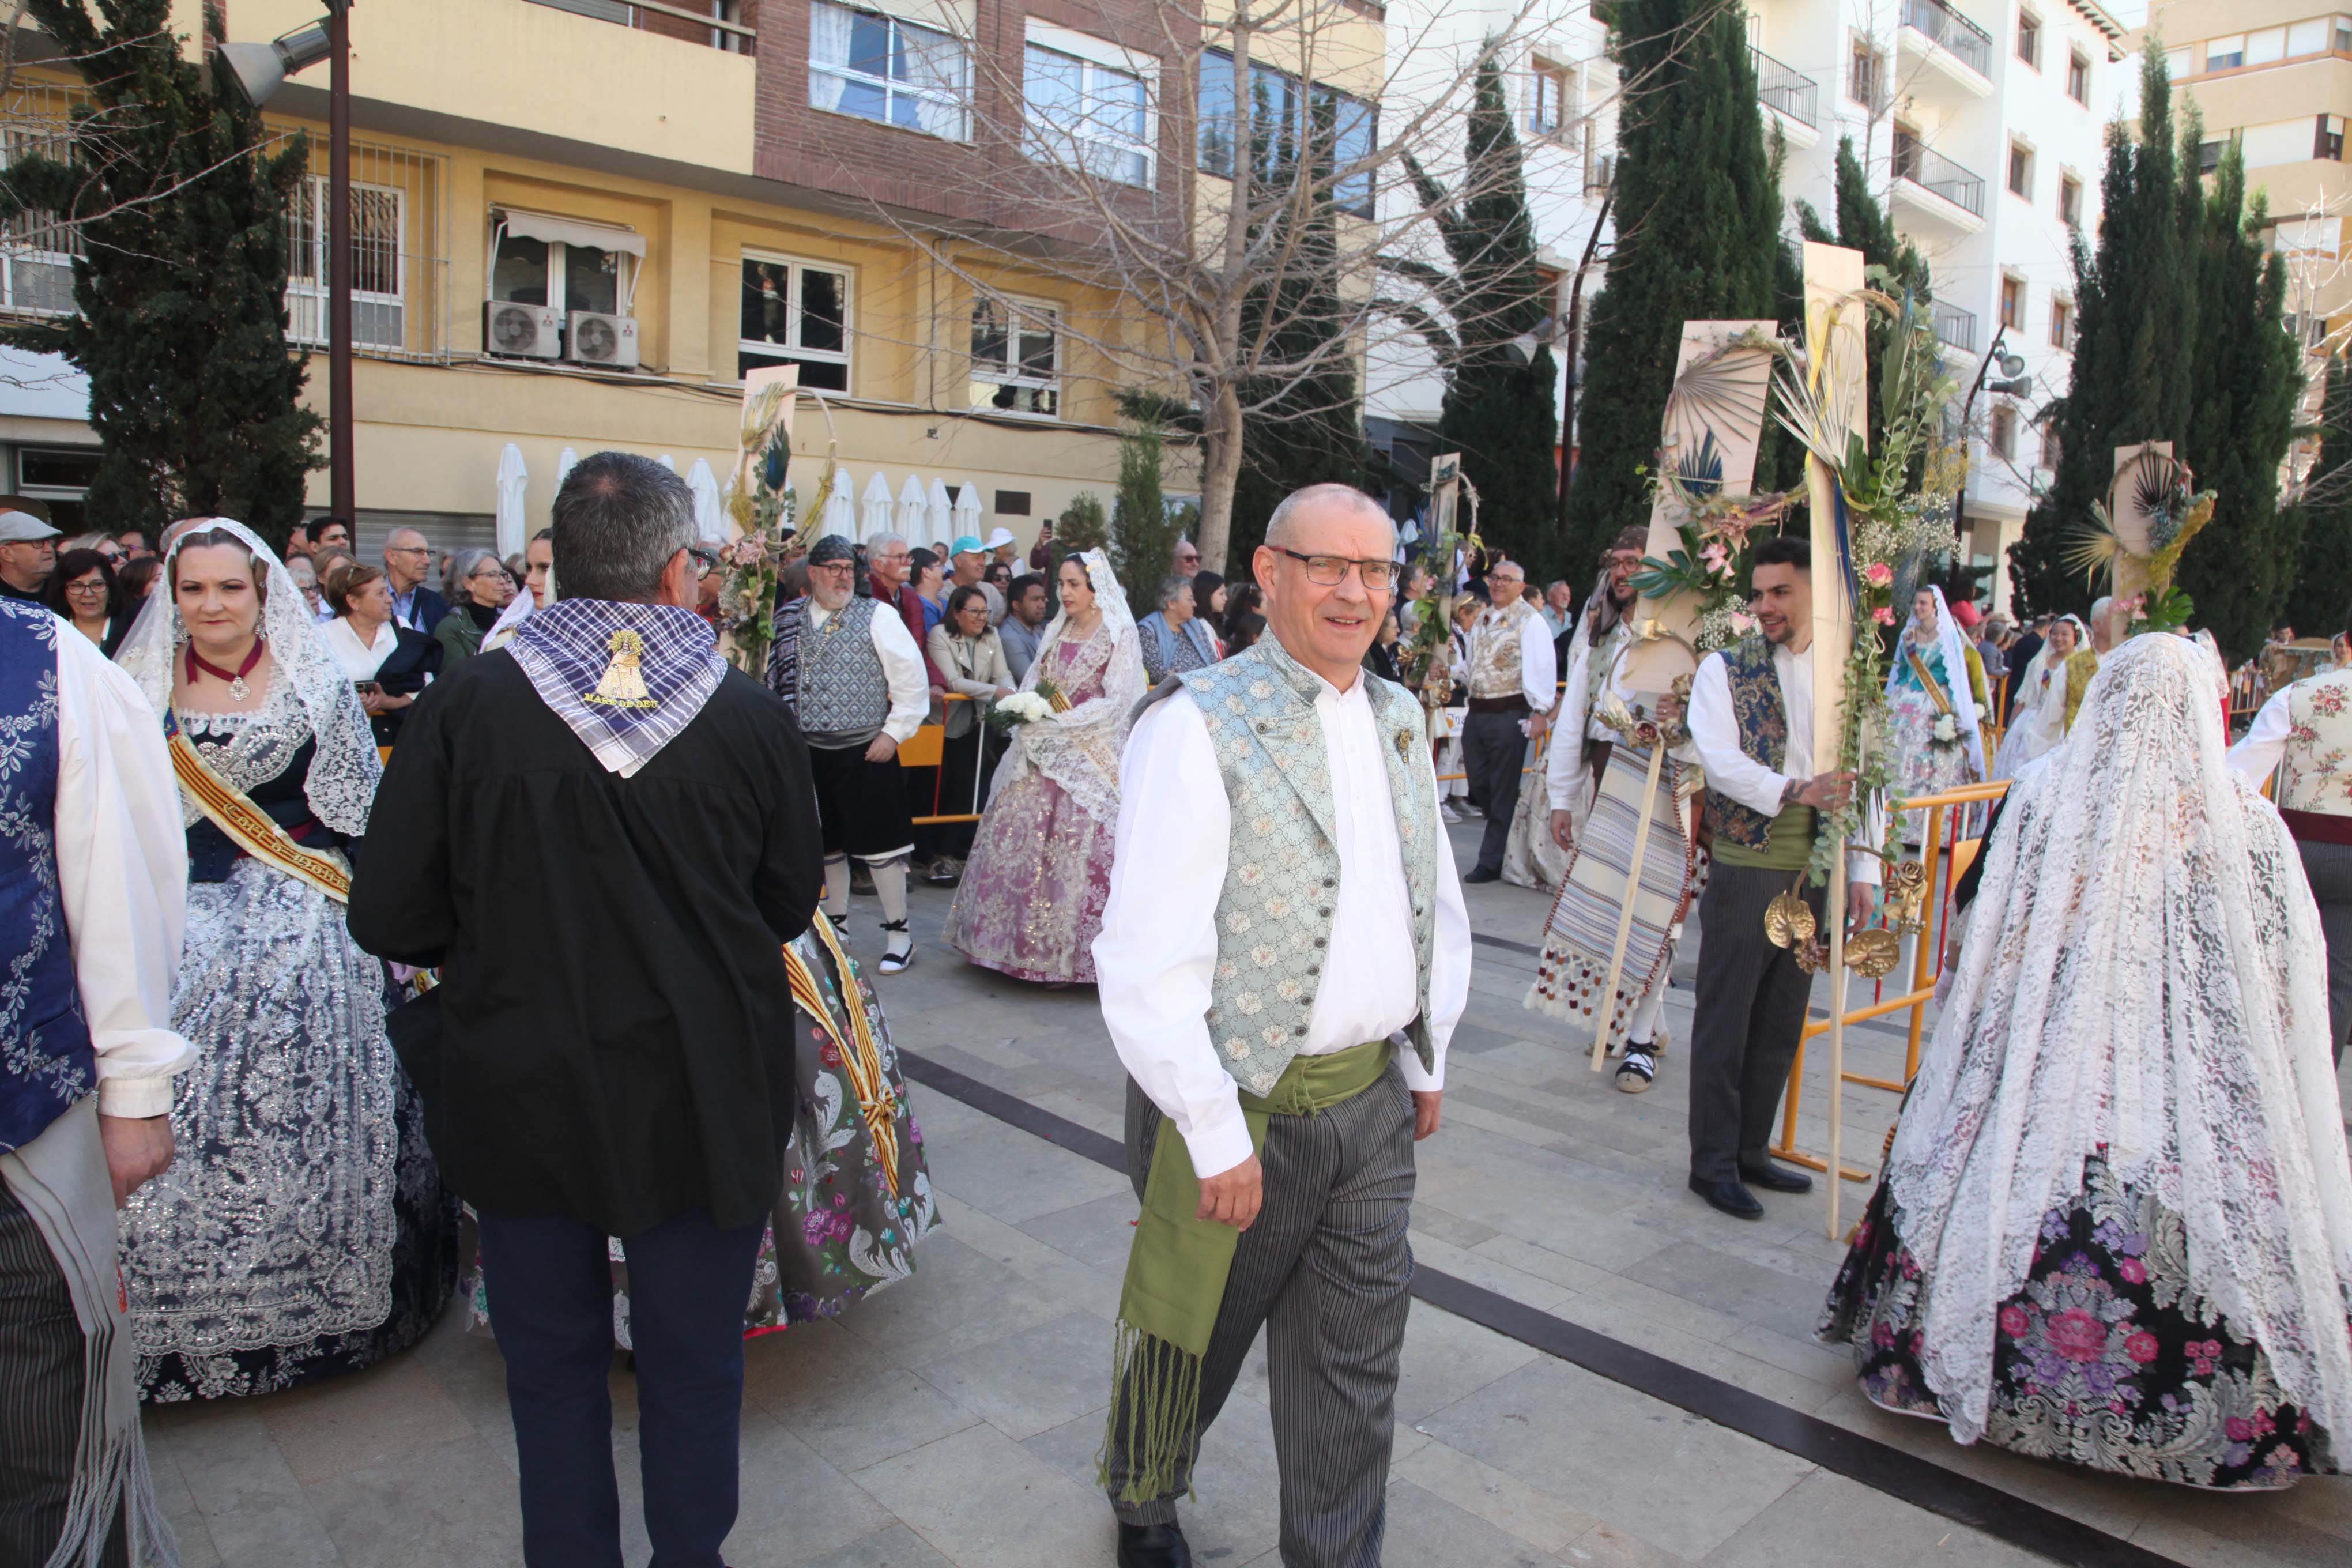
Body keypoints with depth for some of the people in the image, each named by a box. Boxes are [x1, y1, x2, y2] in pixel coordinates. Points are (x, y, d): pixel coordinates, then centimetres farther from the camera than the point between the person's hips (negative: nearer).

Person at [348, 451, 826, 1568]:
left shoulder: (467, 702, -12)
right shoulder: (750, 715, -12)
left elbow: (389, 919, -9)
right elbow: (791, 902, -1)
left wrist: (507, 934, 10)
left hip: (522, 1089, 1)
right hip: (702, 1095, 0)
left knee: (552, 1361, 21)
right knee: (694, 1362, 17)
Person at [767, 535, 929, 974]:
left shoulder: (877, 616, -3)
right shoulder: (789, 620, 7)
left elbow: (912, 679, -6)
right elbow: (775, 681, 14)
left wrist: (893, 732, -9)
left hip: (866, 753, -4)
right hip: (809, 752, 4)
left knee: (878, 841, -1)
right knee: (824, 843, 15)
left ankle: (898, 932, 10)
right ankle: (835, 925, 31)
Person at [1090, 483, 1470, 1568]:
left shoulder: (1399, 720, 7)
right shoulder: (1198, 726, -16)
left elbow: (1437, 904, 16)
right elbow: (1147, 961, -19)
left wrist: (1429, 1061, 14)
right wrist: (1217, 1133, -17)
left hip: (1376, 1101, 5)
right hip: (1243, 1105, -5)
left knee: (1354, 1370, 16)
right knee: (1191, 1343, 18)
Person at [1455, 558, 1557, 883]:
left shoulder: (1530, 621, -6)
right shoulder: (1481, 621, 17)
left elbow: (1540, 667, -13)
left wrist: (1541, 711, -18)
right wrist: (1452, 672, 9)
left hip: (1508, 715, -8)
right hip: (1476, 713, 8)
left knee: (1502, 792, -1)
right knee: (1479, 785, 11)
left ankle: (1491, 862, 5)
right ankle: (1507, 842, 29)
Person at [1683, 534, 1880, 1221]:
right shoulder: (1725, 670, -2)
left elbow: (1863, 777, 10)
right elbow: (1721, 761, -14)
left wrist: (1863, 870, 5)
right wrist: (1793, 791, -31)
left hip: (1815, 872, 5)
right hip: (1745, 864, -4)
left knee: (1782, 1022, 12)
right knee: (1726, 1020, 2)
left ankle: (1751, 1149, 26)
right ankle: (1713, 1163, 13)